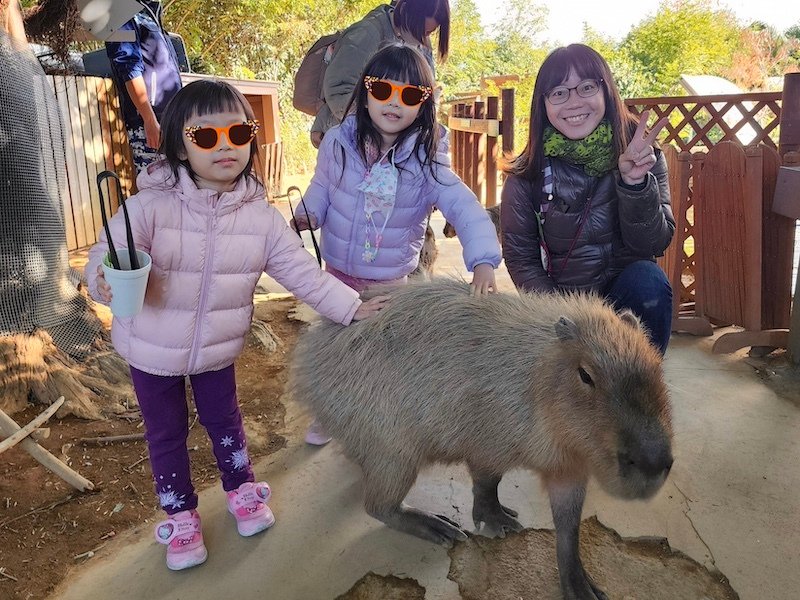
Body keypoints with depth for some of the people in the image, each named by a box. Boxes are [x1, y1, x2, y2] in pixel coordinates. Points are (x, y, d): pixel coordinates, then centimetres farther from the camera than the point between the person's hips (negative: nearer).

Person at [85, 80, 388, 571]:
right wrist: (105, 280, -46)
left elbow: (303, 272, -11)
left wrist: (352, 308, -18)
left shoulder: (262, 216, -12)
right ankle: (181, 515, 38)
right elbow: (107, 255, -23)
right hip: (152, 350, -1)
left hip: (218, 349, 2)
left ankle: (241, 489, 48)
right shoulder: (151, 206, -22)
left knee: (224, 419, 22)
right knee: (166, 432, 16)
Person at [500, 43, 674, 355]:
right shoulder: (526, 175, -7)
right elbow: (519, 258, -5)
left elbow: (653, 244, -12)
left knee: (648, 279, -30)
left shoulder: (640, 154, -6)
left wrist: (635, 183, -29)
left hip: (627, 296, 1)